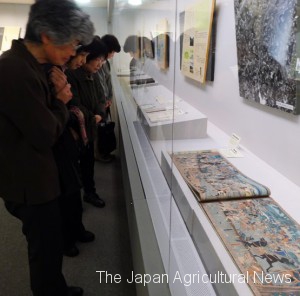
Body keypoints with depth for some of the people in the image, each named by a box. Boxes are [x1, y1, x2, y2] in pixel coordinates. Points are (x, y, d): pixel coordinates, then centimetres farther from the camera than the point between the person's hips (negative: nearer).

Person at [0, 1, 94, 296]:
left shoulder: (26, 63, 6)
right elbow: (45, 135, -23)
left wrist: (58, 97, -4)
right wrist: (61, 101, -7)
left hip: (34, 176, 10)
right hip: (29, 181, -10)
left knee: (48, 243, 24)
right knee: (47, 248, 8)